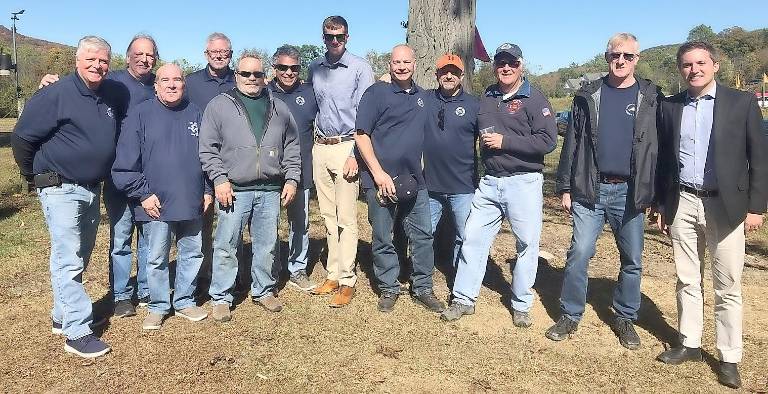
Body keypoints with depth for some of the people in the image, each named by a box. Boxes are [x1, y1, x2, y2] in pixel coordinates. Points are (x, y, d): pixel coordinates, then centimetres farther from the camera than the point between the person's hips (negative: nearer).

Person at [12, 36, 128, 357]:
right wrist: (35, 175, 2)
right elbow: (22, 138, -8)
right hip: (60, 190, -7)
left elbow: (114, 134, 22)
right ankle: (78, 332, -3)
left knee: (79, 258, 16)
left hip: (92, 189, 7)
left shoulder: (114, 94, 4)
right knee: (69, 261, -7)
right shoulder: (56, 94, -14)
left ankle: (62, 315, 31)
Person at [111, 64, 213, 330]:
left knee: (192, 254, 12)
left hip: (192, 204, 3)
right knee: (156, 258, 6)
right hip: (156, 205, -3)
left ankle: (184, 301, 29)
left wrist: (208, 190, 8)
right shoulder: (141, 114, -3)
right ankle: (158, 307, 23)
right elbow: (125, 163, -5)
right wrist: (143, 194, -10)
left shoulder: (195, 113, 7)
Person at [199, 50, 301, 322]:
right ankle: (220, 297, 14)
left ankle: (263, 290, 27)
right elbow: (208, 148, 0)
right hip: (234, 189, -3)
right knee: (226, 245, 1)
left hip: (270, 190, 3)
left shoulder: (279, 108, 13)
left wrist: (292, 178, 6)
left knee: (267, 245, 10)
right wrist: (219, 179, -9)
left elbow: (292, 147, 15)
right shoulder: (219, 106, 4)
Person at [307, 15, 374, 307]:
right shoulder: (314, 69, 12)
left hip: (346, 147, -5)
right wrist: (312, 142, 10)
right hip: (320, 148, 5)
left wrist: (355, 154, -14)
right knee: (328, 216, 10)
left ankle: (347, 280, 2)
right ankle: (333, 275, 19)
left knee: (346, 218, -5)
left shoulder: (360, 68, -3)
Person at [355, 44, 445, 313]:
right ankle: (388, 289, 21)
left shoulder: (422, 96, 14)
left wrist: (421, 170, 13)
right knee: (382, 238, 5)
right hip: (381, 180, -5)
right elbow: (361, 135, -9)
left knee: (423, 235, 8)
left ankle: (422, 289, 21)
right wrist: (378, 173, -14)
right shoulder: (377, 92, -3)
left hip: (414, 180, 5)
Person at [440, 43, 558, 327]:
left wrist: (505, 141, -17)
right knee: (473, 238, 4)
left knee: (527, 244, 3)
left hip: (524, 183, -4)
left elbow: (548, 141, -14)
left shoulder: (534, 99, -5)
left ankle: (521, 305, 19)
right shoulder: (486, 98, 13)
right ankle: (463, 299, 16)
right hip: (489, 182, 5)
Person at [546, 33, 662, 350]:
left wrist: (654, 194, -3)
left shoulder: (650, 98, 4)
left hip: (630, 193, 0)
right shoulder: (588, 96, 7)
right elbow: (572, 143, 6)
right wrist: (565, 188, 2)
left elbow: (660, 147, 2)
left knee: (632, 260, 9)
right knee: (579, 254, -2)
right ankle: (570, 315, 14)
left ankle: (625, 318, 26)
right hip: (589, 190, 0)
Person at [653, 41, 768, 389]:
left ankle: (729, 358, 15)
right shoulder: (670, 107, 7)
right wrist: (661, 206, 10)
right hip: (682, 204, 3)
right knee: (687, 281, 12)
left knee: (727, 288, 3)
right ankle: (689, 344, 25)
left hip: (725, 206, -3)